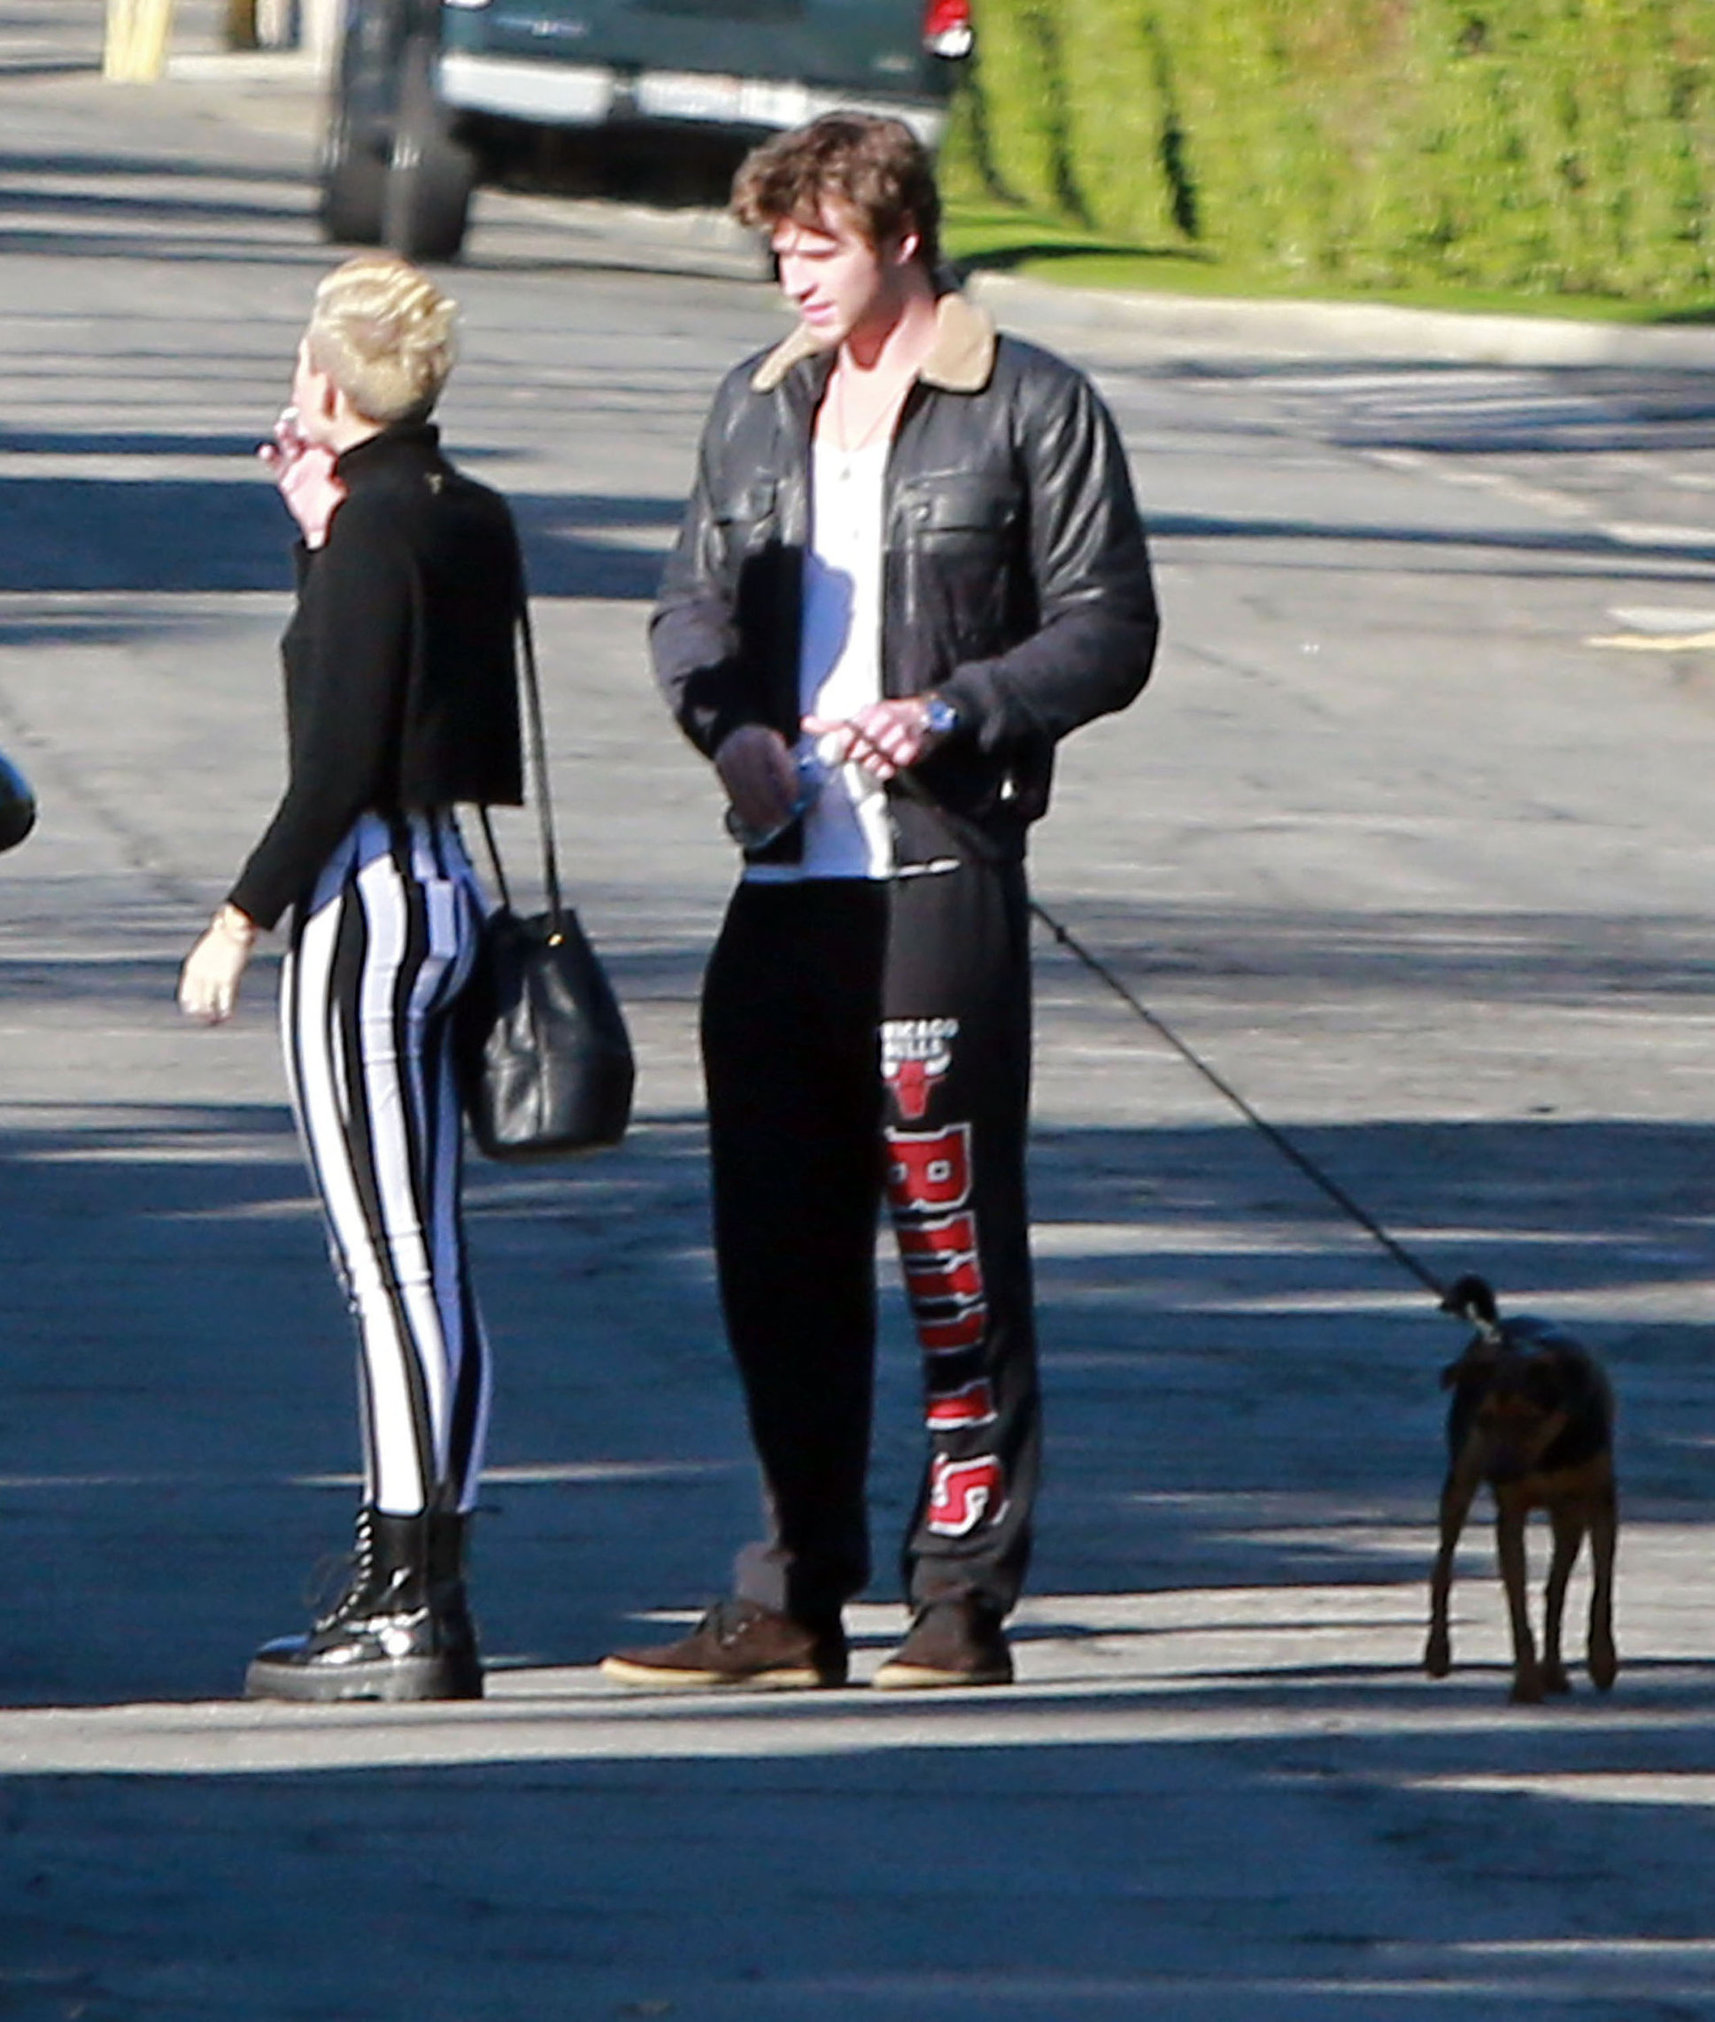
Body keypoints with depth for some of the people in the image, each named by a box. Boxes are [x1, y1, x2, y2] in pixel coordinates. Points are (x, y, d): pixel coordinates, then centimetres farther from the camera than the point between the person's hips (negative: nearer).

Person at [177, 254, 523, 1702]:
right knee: (419, 1261, 12)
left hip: (368, 893, -9)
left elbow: (340, 753, -18)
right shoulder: (471, 518, 10)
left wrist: (245, 918, -13)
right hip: (447, 883, 9)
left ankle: (409, 1610, -7)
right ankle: (419, 1587, 17)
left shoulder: (375, 526, -15)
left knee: (390, 1259, -7)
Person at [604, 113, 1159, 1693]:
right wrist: (730, 724, -3)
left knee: (954, 1239, -4)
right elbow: (694, 606, 18)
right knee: (776, 1249, 7)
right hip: (786, 877, 6)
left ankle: (965, 1603, 0)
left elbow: (1109, 628, -3)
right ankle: (793, 1602, 14)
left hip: (941, 870, -6)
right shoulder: (758, 409, 17)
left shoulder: (1029, 407, -1)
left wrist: (948, 713, -17)